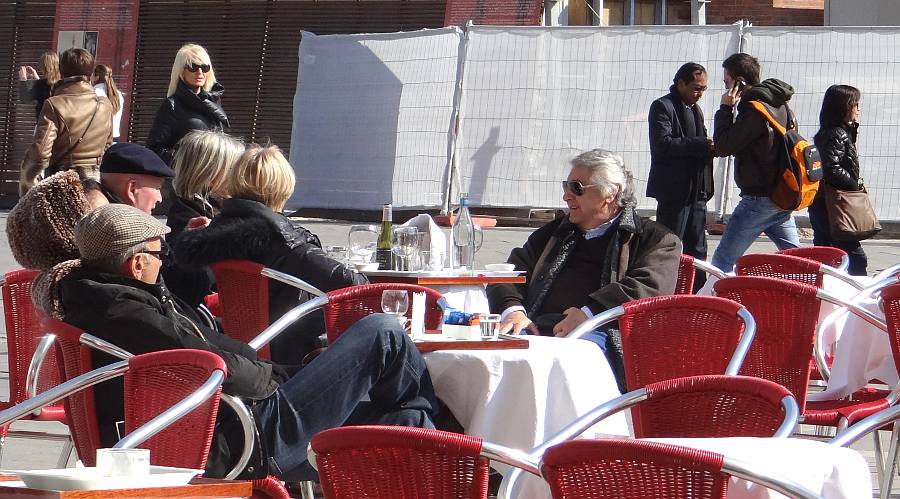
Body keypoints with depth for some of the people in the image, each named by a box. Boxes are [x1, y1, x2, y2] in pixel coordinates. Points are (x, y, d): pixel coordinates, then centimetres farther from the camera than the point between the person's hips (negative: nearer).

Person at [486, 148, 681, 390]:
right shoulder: (553, 233, 35)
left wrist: (589, 313, -15)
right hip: (538, 329, 4)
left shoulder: (657, 240, 16)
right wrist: (512, 309, -1)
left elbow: (650, 288, -3)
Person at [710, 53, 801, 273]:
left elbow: (723, 147, -13)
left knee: (723, 260, -6)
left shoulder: (755, 109, -17)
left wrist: (725, 108, -7)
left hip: (759, 198, -9)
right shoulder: (780, 104, 11)